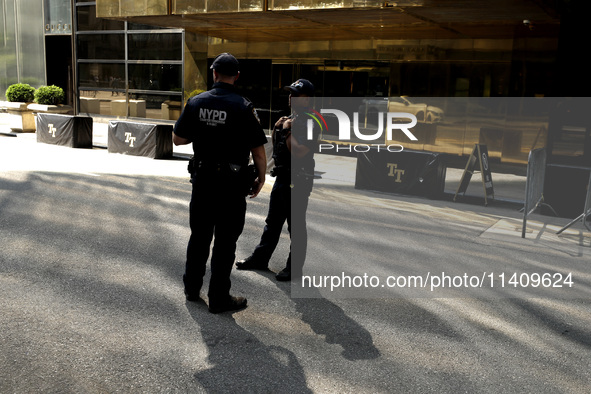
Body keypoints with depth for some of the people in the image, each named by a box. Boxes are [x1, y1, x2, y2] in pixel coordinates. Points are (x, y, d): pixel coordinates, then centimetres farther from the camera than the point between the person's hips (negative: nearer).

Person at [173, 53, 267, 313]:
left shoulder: (196, 102, -1)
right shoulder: (243, 107, -13)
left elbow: (178, 139, 5)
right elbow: (258, 151, -12)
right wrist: (260, 179, 2)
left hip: (202, 179, 4)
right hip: (231, 184, -4)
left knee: (199, 236, 19)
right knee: (224, 243, 5)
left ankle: (191, 289, 33)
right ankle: (219, 299, 15)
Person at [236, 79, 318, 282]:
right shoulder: (288, 120, 14)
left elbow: (298, 153, -24)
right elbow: (275, 148, 21)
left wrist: (288, 132, -15)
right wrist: (278, 129, 6)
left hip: (298, 182, -9)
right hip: (281, 177, 9)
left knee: (296, 226, 1)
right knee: (272, 222, 17)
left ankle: (294, 267, 12)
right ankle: (260, 259, 27)